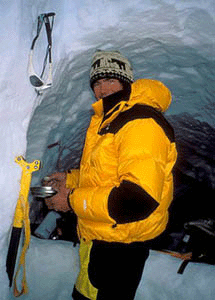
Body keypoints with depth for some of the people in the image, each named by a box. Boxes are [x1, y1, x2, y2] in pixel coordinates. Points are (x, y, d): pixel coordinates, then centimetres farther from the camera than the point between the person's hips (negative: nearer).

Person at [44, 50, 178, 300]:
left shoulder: (142, 123, -22)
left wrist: (73, 200, -22)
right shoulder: (106, 121, 12)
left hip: (118, 249, -10)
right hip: (98, 238, 10)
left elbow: (139, 199, -31)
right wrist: (72, 179, 9)